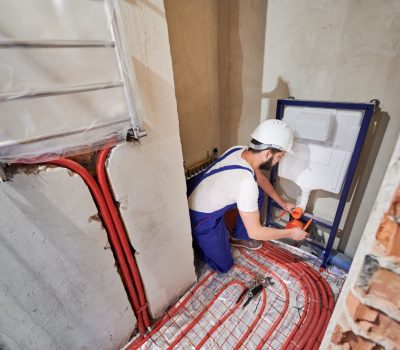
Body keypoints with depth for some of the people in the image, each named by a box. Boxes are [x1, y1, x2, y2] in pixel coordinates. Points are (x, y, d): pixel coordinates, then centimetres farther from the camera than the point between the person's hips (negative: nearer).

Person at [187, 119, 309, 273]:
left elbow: (261, 178, 10)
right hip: (200, 218, -8)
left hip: (204, 195, 8)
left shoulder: (239, 150, -10)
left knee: (257, 194, 7)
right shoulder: (246, 183, -36)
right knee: (223, 266, 5)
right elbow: (255, 232, -22)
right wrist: (291, 233, -9)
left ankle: (239, 236, 25)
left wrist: (283, 203, 15)